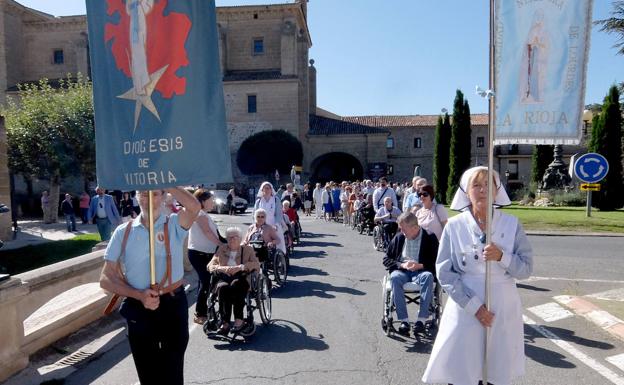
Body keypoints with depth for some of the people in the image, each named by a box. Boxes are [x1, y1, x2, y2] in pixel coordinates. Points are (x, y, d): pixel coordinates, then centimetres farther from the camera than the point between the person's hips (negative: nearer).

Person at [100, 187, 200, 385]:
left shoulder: (174, 224, -5)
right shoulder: (123, 232, -1)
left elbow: (194, 206, -28)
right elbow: (106, 278, -2)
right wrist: (139, 295, -15)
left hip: (173, 306, -1)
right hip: (138, 309, 2)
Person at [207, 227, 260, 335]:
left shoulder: (247, 249, 17)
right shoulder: (221, 250, 23)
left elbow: (256, 265, 1)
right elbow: (210, 266, 13)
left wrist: (240, 267, -15)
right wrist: (223, 268, -8)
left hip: (241, 279, -1)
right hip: (224, 278, 2)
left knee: (235, 284, -36)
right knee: (222, 287, -34)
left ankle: (239, 319, -33)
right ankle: (225, 322, -35)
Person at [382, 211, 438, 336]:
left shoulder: (430, 238, -1)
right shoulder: (399, 238, 6)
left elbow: (436, 262, -4)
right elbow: (386, 259, 9)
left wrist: (420, 266, -20)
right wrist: (402, 265, -9)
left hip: (421, 272, -1)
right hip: (402, 271, 2)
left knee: (428, 276, -36)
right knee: (395, 277, -33)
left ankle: (421, 320, -34)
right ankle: (404, 320, -32)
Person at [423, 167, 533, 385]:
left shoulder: (512, 224, 0)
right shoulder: (454, 226, -4)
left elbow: (526, 268, 1)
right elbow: (444, 273, -6)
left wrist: (502, 257, -18)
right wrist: (474, 305, -12)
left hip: (503, 310, 1)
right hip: (464, 310, -1)